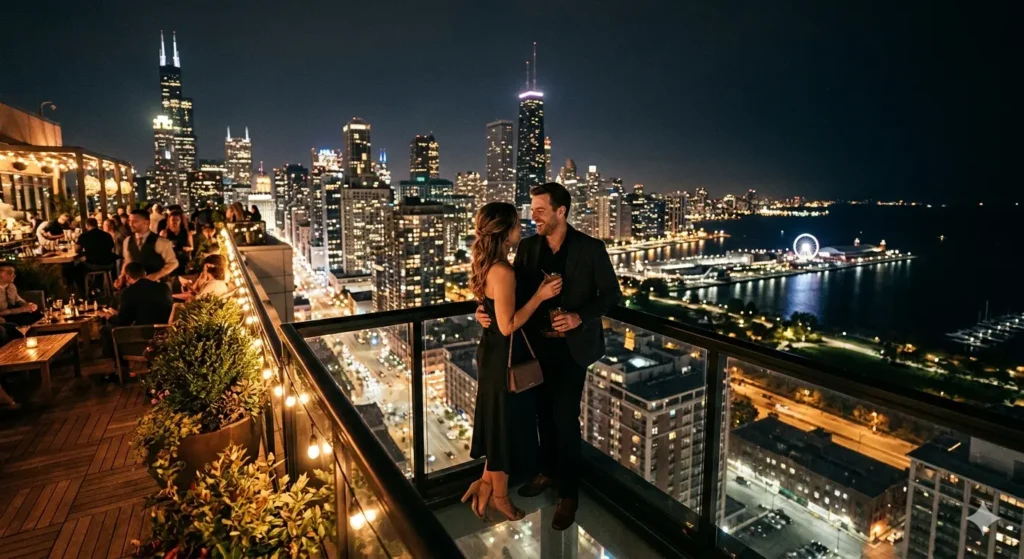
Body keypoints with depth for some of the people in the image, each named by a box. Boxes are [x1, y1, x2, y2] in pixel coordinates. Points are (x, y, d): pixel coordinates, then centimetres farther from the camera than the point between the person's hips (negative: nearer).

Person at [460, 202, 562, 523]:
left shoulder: (489, 266, 6)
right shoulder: (503, 272, -25)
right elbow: (508, 326, -24)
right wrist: (539, 296, -21)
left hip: (492, 352, 10)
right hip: (502, 356, -10)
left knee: (497, 421, 22)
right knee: (503, 423, 8)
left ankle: (487, 481, 36)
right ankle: (499, 494, 28)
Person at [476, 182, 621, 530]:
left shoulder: (591, 248, -12)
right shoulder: (528, 247, -2)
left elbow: (611, 294, -8)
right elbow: (514, 291, 1)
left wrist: (580, 317, -22)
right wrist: (486, 309, -17)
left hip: (572, 345, -4)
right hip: (538, 343, 4)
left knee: (565, 417, 0)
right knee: (544, 412, 17)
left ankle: (569, 492, 19)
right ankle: (549, 471, 40)